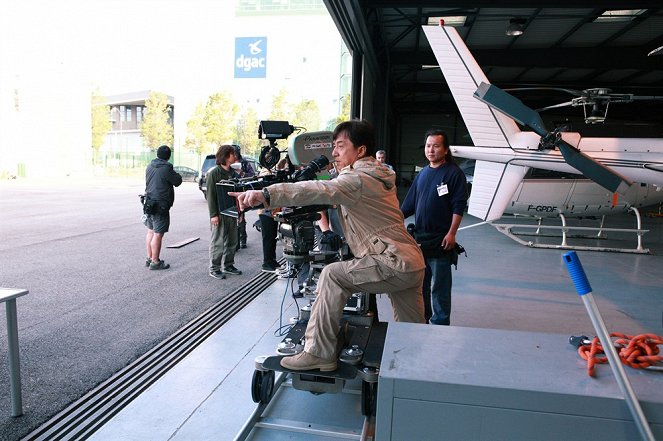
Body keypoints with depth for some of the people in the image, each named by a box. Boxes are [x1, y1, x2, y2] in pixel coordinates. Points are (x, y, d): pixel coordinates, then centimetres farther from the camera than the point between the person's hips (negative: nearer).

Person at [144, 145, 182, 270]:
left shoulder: (149, 167, 8)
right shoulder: (166, 168, -16)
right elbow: (178, 181, -8)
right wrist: (177, 174, 12)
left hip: (149, 202, 8)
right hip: (161, 206, -8)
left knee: (151, 232, 17)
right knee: (158, 234, -2)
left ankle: (149, 258, 26)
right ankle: (155, 262, 3)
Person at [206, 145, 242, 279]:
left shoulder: (232, 172, 12)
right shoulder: (214, 172, -8)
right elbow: (210, 195, -11)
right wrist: (213, 214, -16)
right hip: (220, 213, -7)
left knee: (232, 241, 12)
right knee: (218, 242, -1)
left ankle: (228, 265, 25)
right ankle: (214, 269, 8)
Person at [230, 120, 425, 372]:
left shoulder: (359, 178, -14)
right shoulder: (377, 175, 18)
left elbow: (322, 191, -30)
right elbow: (333, 193, 21)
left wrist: (265, 195, -41)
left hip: (396, 264, -10)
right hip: (413, 265, 10)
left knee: (333, 275, -12)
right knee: (413, 334, 20)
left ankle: (319, 353, -8)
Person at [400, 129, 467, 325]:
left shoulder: (454, 173, -5)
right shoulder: (423, 173, 14)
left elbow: (459, 206, -11)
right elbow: (409, 203, 19)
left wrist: (451, 233, -17)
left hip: (440, 240, -6)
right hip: (419, 238, 7)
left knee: (439, 287, 0)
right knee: (420, 283, 16)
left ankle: (440, 323, 11)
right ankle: (421, 318, 30)